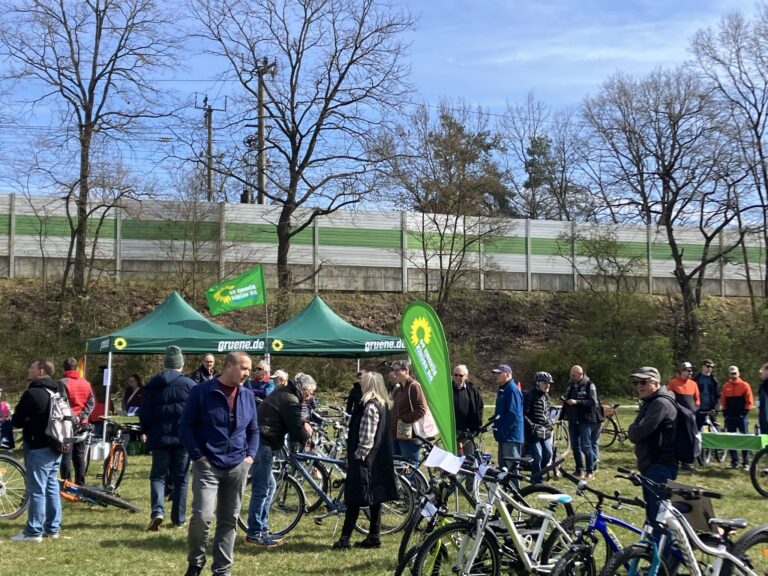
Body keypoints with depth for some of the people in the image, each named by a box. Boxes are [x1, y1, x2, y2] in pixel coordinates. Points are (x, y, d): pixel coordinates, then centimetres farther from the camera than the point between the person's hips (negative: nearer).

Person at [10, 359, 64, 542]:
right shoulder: (59, 390, 10)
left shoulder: (32, 393, -16)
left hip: (38, 448, -8)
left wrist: (27, 422, 12)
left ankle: (34, 531, 0)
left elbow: (17, 421, -10)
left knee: (37, 490, -3)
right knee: (52, 488, 13)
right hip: (56, 446, 8)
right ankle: (53, 528, 18)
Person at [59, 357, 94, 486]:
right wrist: (80, 417, -4)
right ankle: (80, 484, 14)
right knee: (80, 455, 12)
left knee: (66, 455, -1)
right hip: (82, 424, 5)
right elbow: (91, 403, 3)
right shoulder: (86, 383, 8)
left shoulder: (62, 383, -8)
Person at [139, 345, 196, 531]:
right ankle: (179, 518, 11)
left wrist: (146, 432, 19)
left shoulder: (152, 385, 3)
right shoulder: (190, 385, -2)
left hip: (159, 438, 1)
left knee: (158, 476, 8)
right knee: (180, 479, 8)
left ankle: (157, 511, -14)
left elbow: (144, 413, 4)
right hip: (183, 438, -1)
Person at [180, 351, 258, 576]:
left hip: (237, 467, 5)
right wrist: (197, 456, -9)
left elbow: (253, 430, 19)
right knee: (202, 516, -15)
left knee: (229, 521, 7)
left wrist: (250, 455, 5)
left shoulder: (247, 396, 9)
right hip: (207, 465, -4)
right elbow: (186, 426, -3)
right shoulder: (201, 392, -5)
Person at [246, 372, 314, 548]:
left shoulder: (282, 392, 16)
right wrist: (307, 433, 8)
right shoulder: (291, 401, -15)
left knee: (269, 486, 17)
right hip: (262, 445, -11)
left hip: (259, 442, 11)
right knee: (262, 489, -6)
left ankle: (262, 529, 23)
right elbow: (299, 435, -13)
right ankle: (254, 534, -2)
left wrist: (302, 424, 13)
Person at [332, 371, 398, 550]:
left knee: (354, 498, -5)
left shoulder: (369, 407, -18)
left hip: (365, 461, -9)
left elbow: (366, 437, -21)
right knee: (375, 498, 11)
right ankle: (374, 537, 15)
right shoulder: (383, 405, 11)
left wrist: (357, 455, -14)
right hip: (378, 460, 9)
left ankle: (345, 538, -2)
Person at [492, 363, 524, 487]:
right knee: (503, 466, 14)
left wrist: (502, 431, -20)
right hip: (504, 436, 10)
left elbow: (513, 414, -21)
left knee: (511, 467, -7)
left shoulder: (512, 390, -14)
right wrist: (497, 428, 17)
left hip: (511, 436, -10)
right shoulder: (503, 389, 17)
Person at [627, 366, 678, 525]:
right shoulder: (649, 402, 17)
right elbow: (635, 433, 18)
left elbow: (637, 432, -24)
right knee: (652, 513, 18)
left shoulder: (661, 403, -17)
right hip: (650, 465, 11)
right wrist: (634, 431, -3)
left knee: (658, 515, -10)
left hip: (660, 467, -11)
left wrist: (632, 431, -3)